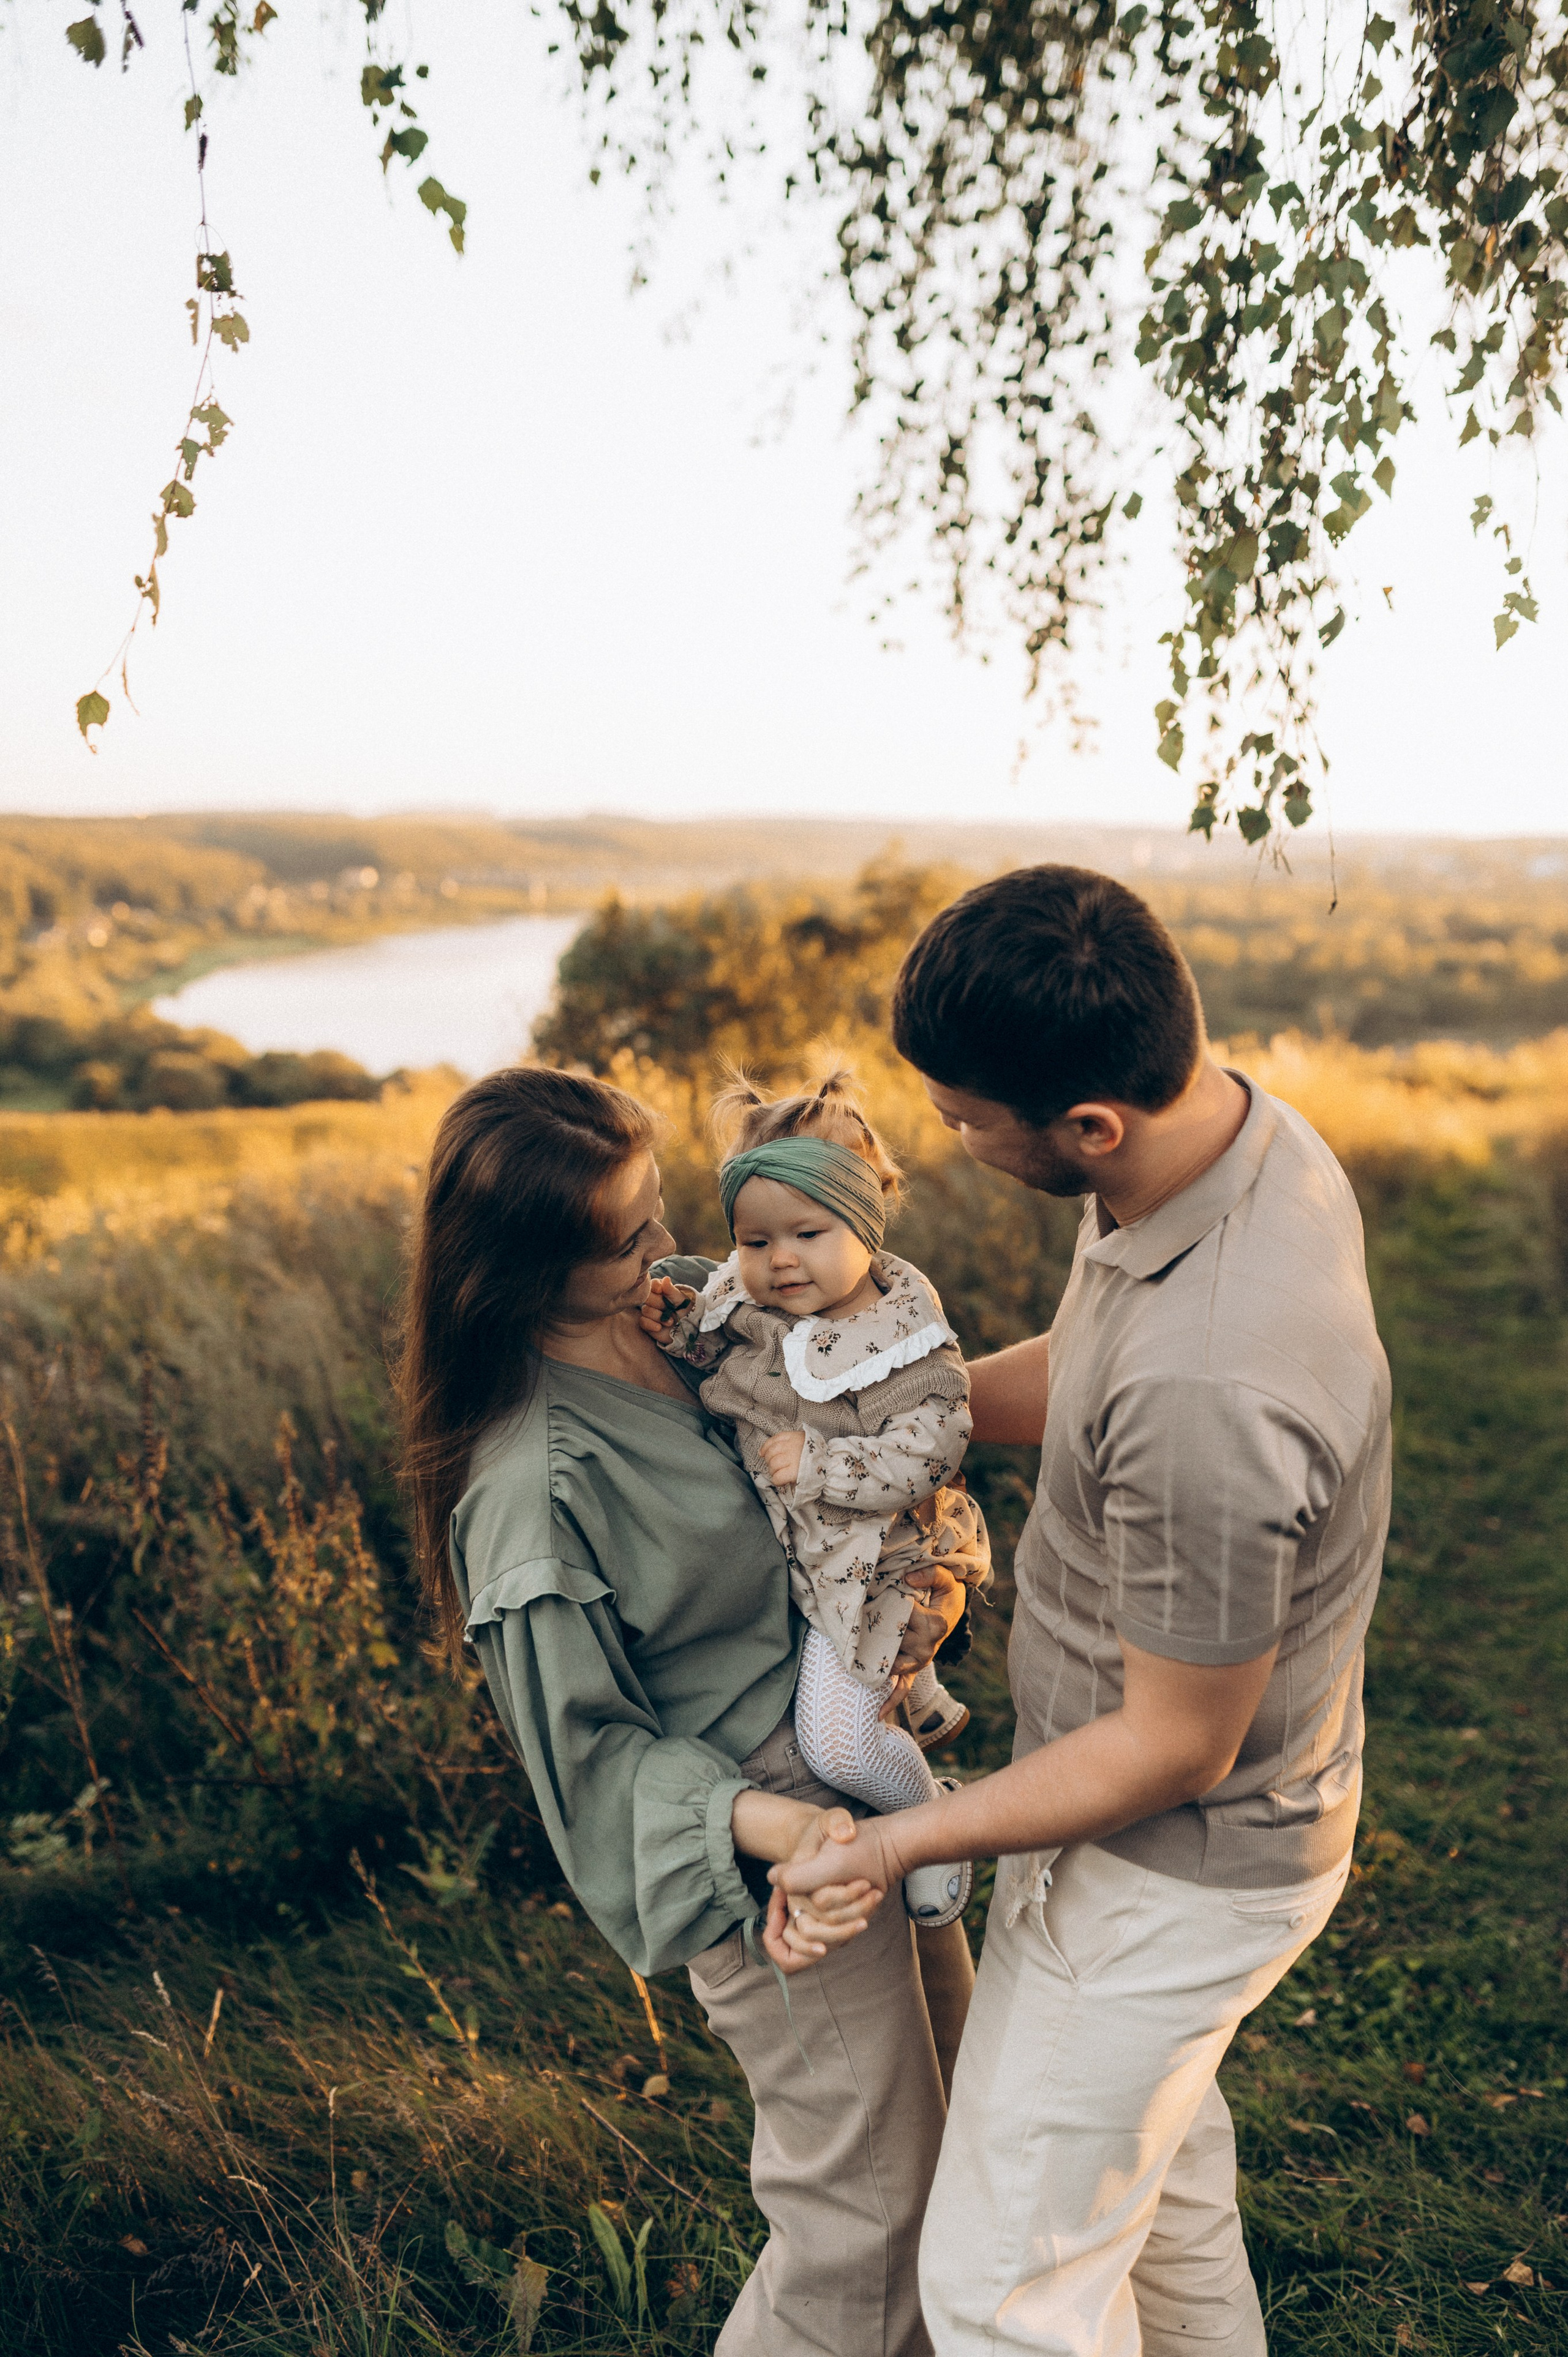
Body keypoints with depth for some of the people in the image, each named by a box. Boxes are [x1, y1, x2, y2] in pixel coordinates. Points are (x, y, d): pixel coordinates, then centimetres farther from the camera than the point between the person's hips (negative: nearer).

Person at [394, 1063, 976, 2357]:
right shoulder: (536, 1494, -27)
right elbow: (593, 1750, -18)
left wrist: (926, 1575, -9)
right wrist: (765, 1826, -31)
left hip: (873, 1782, 9)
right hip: (779, 1854, -9)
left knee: (941, 2100, 26)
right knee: (867, 2201, 9)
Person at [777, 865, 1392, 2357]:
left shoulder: (1207, 1395, -40)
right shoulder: (1242, 1130, -11)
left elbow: (1176, 1748, -26)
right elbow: (1073, 1376, 7)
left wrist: (896, 1840, -18)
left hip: (1173, 1868, -9)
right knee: (1155, 2155, 32)